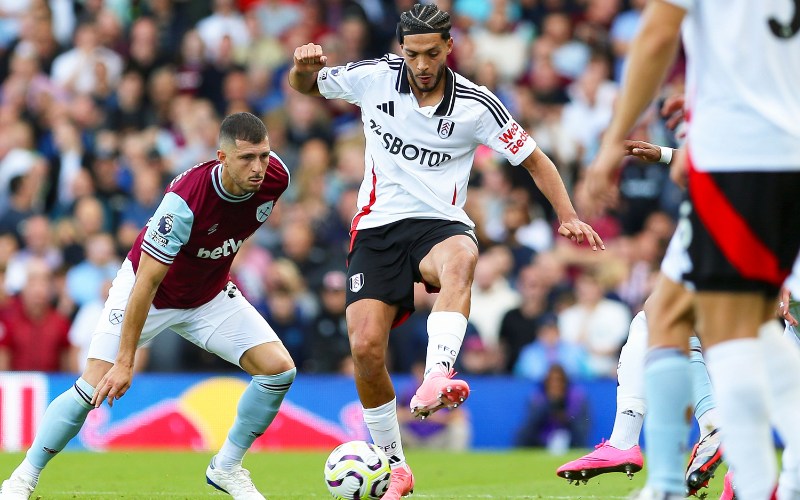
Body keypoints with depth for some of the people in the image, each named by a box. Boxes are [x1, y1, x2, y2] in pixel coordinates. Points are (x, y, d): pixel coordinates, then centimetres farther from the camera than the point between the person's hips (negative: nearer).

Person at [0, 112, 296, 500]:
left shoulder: (275, 177, -21)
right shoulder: (184, 200, -37)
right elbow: (147, 282, -33)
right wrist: (125, 363, -32)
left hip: (209, 295, 5)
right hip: (147, 289, -5)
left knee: (279, 369, -11)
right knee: (95, 387, -15)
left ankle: (226, 468, 7)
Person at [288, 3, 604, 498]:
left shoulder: (476, 104, -5)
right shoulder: (373, 77, -1)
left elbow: (535, 160, 3)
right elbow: (304, 85, 14)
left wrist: (568, 216, -9)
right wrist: (305, 67, -10)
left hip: (439, 223, -2)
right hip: (377, 227, 2)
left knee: (461, 259, -40)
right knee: (366, 348, -14)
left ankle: (435, 381, -59)